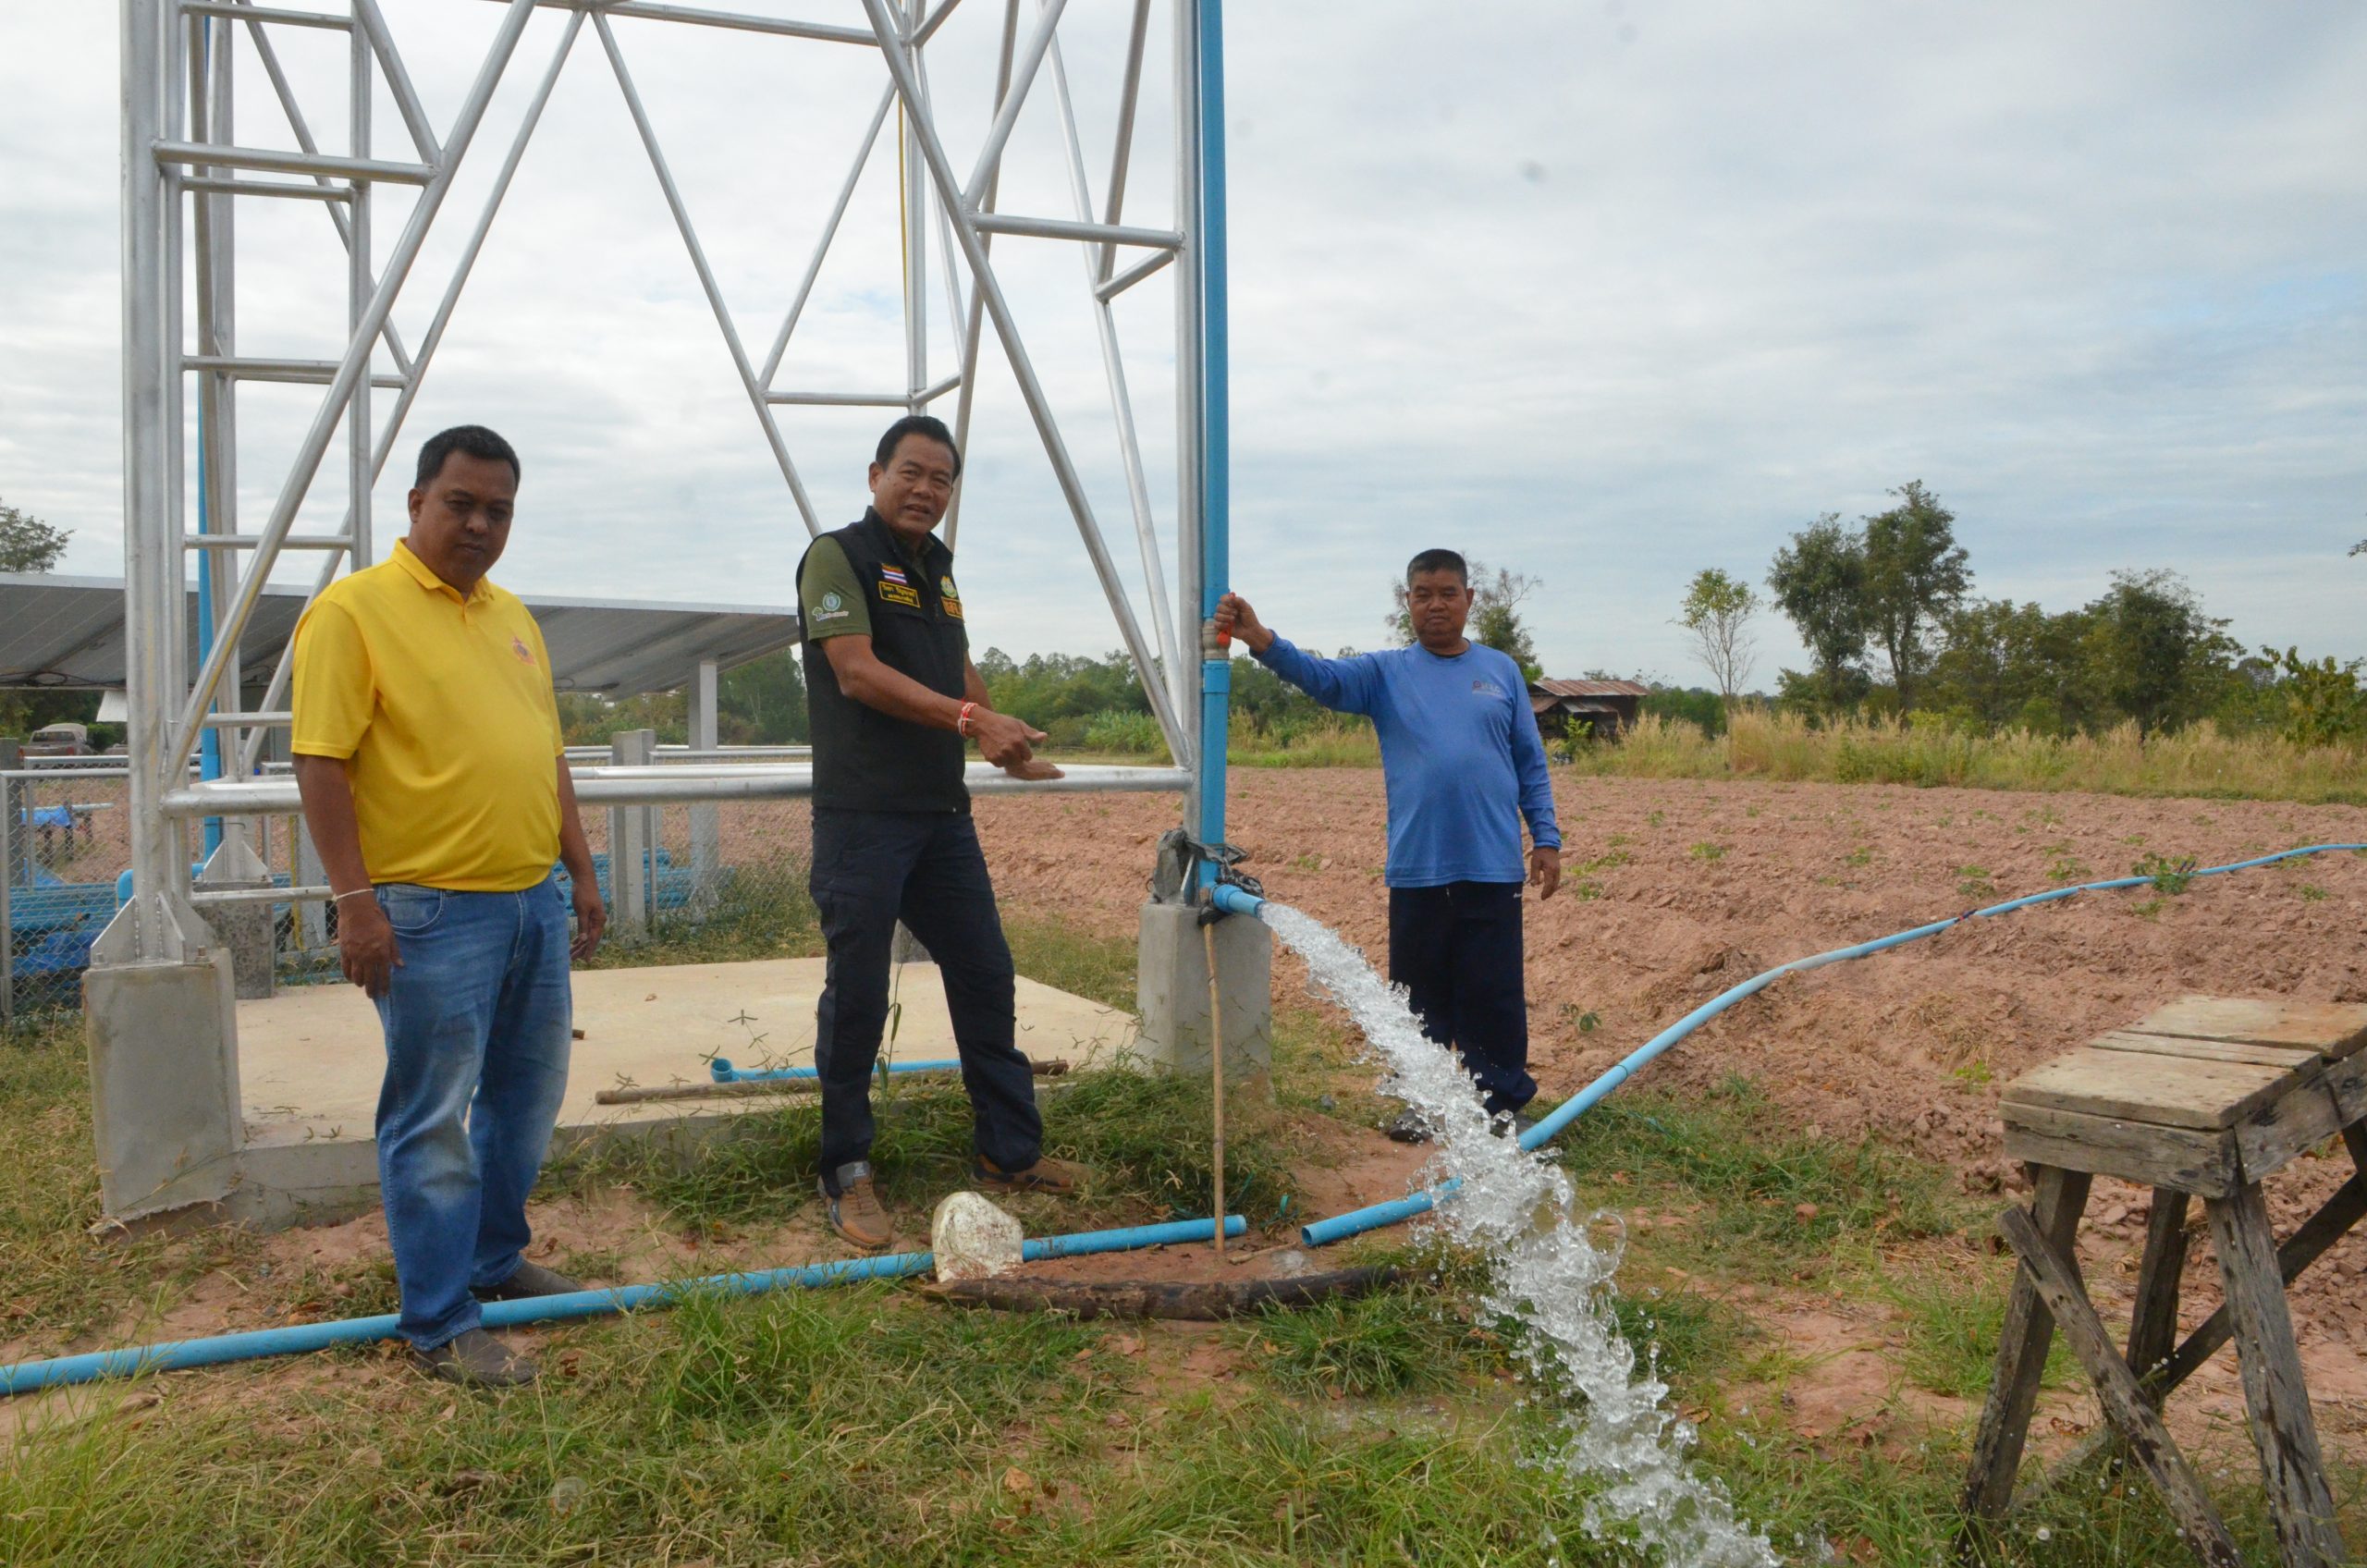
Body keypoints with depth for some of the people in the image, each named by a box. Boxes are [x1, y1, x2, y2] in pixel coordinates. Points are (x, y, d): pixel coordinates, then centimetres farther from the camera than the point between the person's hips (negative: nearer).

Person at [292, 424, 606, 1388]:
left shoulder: (514, 617, 16)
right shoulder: (355, 609, -8)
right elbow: (321, 761, -13)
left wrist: (582, 872, 18)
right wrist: (354, 898, -17)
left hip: (534, 902, 8)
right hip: (433, 913, -8)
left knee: (527, 1100, 17)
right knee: (434, 1121, 0)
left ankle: (493, 1261, 34)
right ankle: (439, 1324, 10)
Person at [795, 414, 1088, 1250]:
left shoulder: (937, 568, 19)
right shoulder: (838, 556, -5)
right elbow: (859, 674, -17)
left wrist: (1011, 746, 32)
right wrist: (971, 718, -24)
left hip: (942, 813, 8)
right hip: (863, 814, -8)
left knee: (985, 977, 10)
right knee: (857, 996, -3)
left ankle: (1008, 1151, 21)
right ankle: (847, 1175, 10)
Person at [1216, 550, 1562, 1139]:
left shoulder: (1501, 672, 9)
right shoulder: (1386, 672, 5)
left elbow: (1531, 764, 11)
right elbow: (1321, 676, -12)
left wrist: (1546, 839, 4)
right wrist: (1260, 639, -29)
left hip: (1493, 868, 0)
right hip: (1417, 869, 0)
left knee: (1496, 996, 4)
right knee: (1421, 997, 10)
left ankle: (1505, 1102, 18)